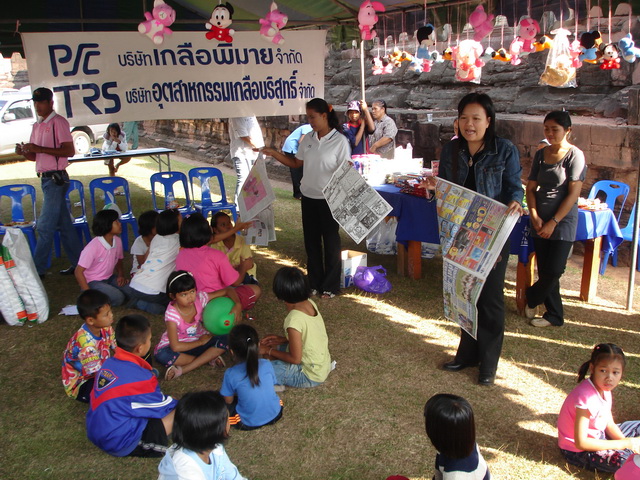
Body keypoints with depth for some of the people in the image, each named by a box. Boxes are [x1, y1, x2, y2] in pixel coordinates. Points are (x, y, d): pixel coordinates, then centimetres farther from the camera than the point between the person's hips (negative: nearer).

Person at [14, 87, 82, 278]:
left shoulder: (58, 122, -10)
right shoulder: (37, 126, 16)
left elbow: (69, 151, -17)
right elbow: (36, 156, 20)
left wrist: (40, 148, -21)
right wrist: (24, 152, -2)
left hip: (56, 178, -9)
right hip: (46, 178, 9)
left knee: (45, 226, -5)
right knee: (63, 224, 12)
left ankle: (38, 269, 2)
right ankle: (78, 263, 19)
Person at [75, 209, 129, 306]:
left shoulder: (117, 241, -6)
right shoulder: (93, 246, -24)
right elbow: (78, 272, -19)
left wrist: (121, 276, -7)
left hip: (109, 278, 7)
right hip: (92, 282, -6)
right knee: (117, 298, -28)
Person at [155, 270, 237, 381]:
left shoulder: (200, 298, -17)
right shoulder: (171, 314, -26)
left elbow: (228, 290, -10)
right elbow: (175, 347, -29)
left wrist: (237, 305, -30)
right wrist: (201, 342, -19)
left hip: (199, 340, 4)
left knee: (224, 341, -21)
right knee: (162, 355, -36)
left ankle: (182, 370, -27)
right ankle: (209, 358, -21)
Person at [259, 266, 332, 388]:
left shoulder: (294, 320, -30)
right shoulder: (310, 303, -6)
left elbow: (295, 359, -21)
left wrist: (269, 351, -8)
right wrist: (282, 339, 4)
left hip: (311, 376, -8)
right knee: (267, 347, 18)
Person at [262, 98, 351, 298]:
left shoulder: (339, 141, -12)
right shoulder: (308, 139, 4)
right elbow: (296, 163, 13)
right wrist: (274, 153, 4)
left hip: (329, 199, -6)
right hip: (309, 197, 6)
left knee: (331, 241, 6)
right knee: (311, 240, 13)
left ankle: (330, 286, 19)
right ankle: (314, 282, 28)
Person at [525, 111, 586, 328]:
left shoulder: (575, 155, -7)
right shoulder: (540, 155, 8)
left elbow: (573, 194, -12)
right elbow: (531, 188, 7)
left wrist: (554, 222, -15)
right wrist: (535, 217, -7)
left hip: (563, 222, -5)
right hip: (540, 222, 5)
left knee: (554, 271, -7)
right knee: (545, 270, 7)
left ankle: (531, 298, 20)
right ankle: (554, 315, 19)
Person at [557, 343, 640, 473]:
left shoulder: (604, 389, -5)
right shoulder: (585, 396, -31)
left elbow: (609, 424, 4)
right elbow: (580, 443, -30)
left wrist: (626, 441, -16)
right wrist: (624, 444, -24)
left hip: (598, 436, 9)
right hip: (578, 451, -9)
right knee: (623, 459, -26)